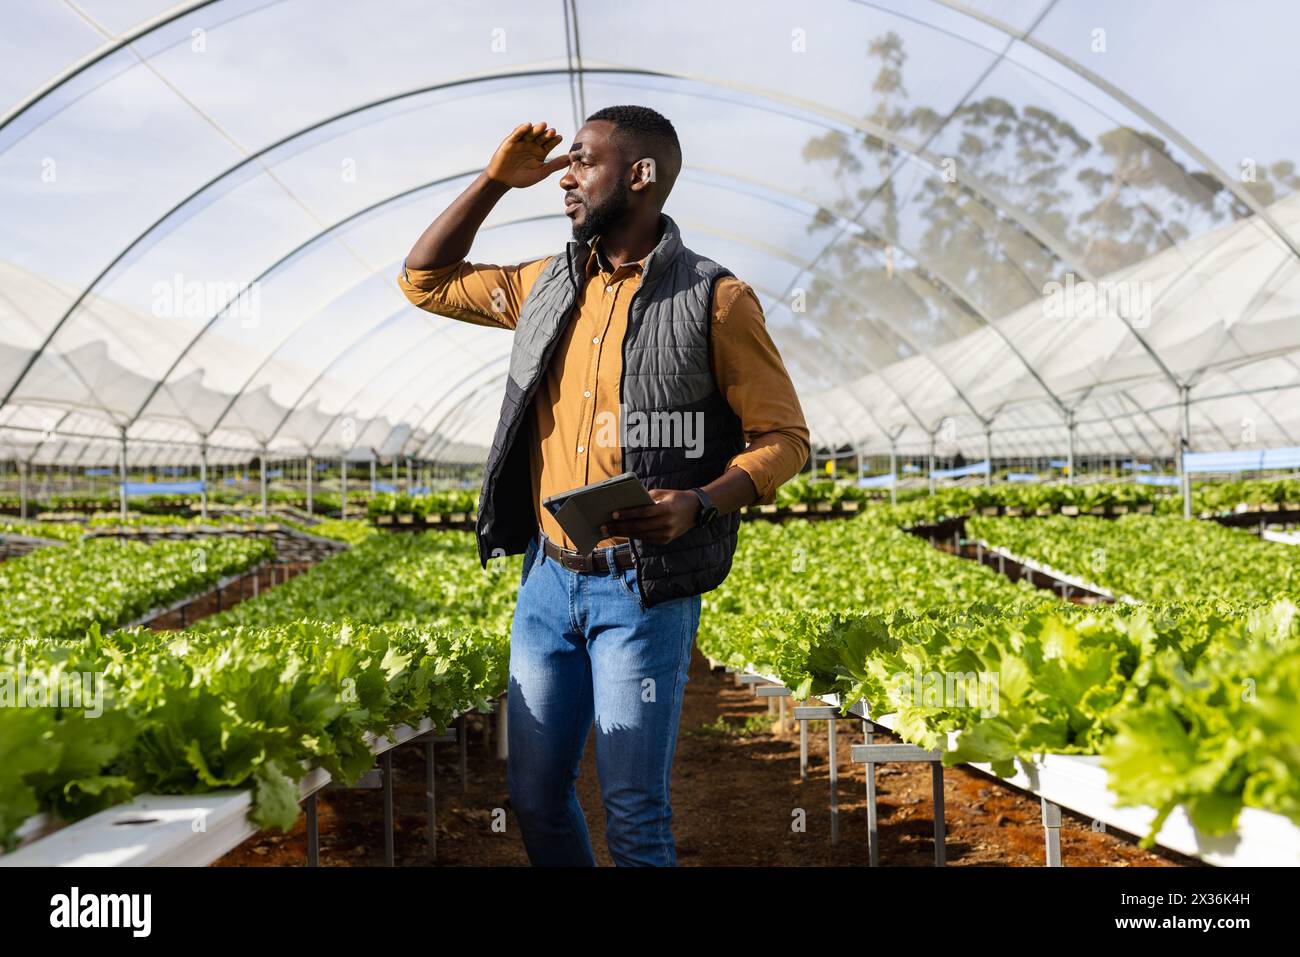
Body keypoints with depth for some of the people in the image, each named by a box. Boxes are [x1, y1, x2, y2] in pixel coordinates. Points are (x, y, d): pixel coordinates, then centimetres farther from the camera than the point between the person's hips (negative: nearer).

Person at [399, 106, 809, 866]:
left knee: (634, 815, -1)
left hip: (644, 590, -5)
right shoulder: (547, 286, 9)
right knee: (535, 795, 14)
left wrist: (699, 504, -23)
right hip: (548, 577, 6)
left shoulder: (715, 300, -8)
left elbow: (785, 439, -5)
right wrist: (495, 180, 10)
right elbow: (424, 280, 20)